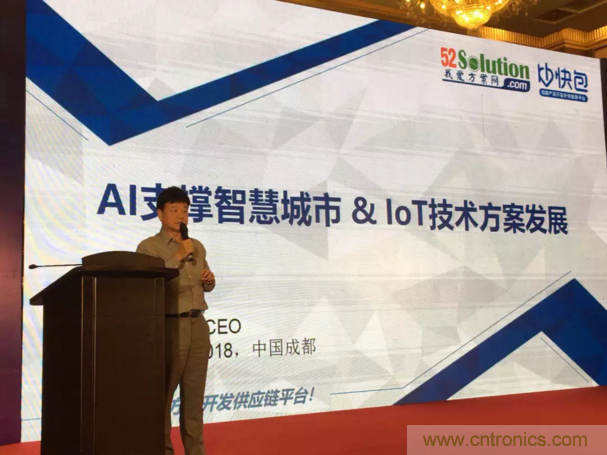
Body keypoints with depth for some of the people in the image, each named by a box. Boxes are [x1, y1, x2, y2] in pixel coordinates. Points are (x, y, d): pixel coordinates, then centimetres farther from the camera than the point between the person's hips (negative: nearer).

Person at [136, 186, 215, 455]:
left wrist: (210, 279, 2)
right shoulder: (149, 247, -1)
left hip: (198, 324, 6)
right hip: (169, 325, -5)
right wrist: (178, 256, -15)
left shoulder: (198, 247, 16)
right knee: (163, 393, -1)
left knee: (194, 393, 10)